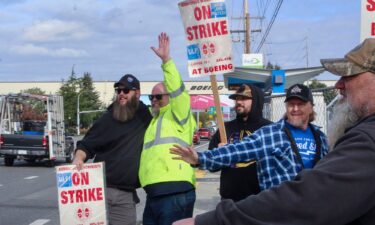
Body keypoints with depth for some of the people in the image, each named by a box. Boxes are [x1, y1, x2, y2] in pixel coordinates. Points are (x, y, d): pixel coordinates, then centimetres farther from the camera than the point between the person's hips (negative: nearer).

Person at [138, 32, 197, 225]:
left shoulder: (177, 116, 2)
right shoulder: (154, 120, 26)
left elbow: (177, 89, -14)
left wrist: (166, 60, -19)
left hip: (175, 193, -9)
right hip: (154, 194, 9)